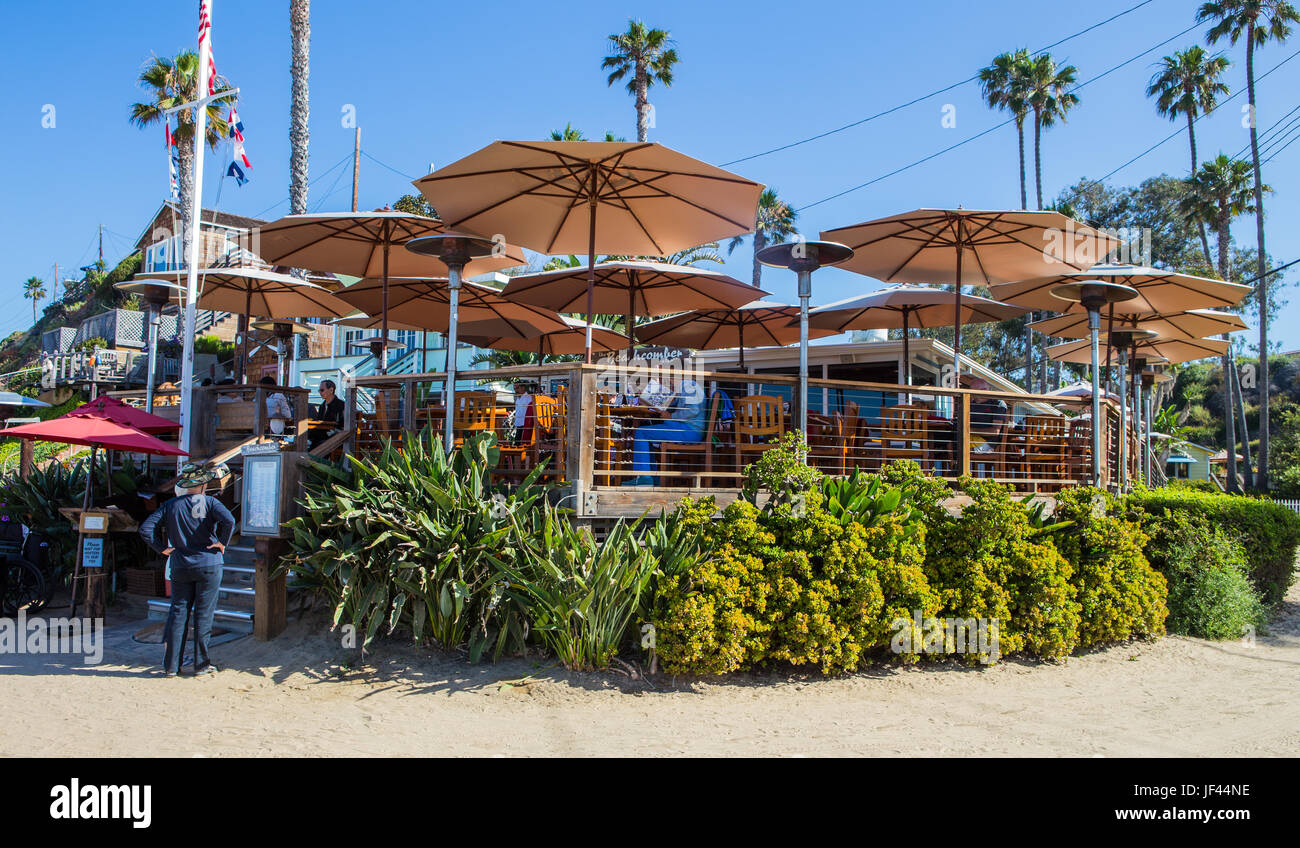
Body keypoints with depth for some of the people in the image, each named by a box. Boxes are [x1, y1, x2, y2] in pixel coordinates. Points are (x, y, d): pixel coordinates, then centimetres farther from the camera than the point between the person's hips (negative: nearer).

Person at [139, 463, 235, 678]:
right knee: (204, 614, 4)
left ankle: (170, 665, 9)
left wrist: (163, 548, 5)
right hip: (208, 566, -3)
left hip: (180, 567, 3)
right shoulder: (209, 503, -6)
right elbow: (229, 521, -23)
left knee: (177, 613, 8)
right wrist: (223, 543, -9)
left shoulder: (171, 505, 4)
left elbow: (145, 529, 0)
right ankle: (201, 664, 7)